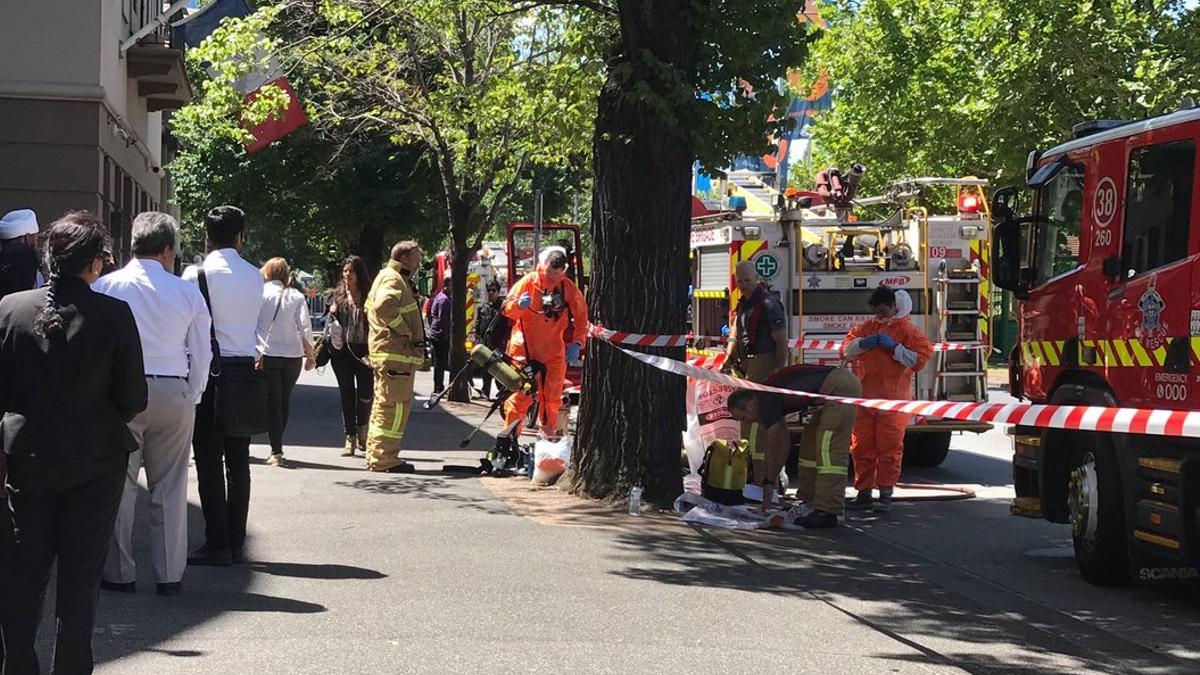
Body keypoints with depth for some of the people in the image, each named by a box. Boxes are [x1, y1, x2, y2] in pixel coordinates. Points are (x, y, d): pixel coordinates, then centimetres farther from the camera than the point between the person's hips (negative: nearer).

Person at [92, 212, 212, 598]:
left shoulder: (105, 287, -4)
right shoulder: (187, 293, 0)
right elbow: (202, 355, 4)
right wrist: (191, 399, 15)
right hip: (174, 392, 1)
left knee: (119, 484, 7)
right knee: (170, 486, 8)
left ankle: (119, 573, 9)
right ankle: (169, 574, 11)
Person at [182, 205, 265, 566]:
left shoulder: (197, 275, -8)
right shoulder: (254, 276, 6)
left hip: (210, 372, -4)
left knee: (209, 461, -1)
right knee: (239, 461, 9)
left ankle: (217, 545, -2)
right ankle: (236, 543, 12)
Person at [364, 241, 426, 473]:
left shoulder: (398, 279, 23)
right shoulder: (392, 278, -11)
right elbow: (384, 305, -30)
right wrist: (404, 330, -21)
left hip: (389, 353, 11)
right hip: (395, 353, -11)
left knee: (383, 405, 15)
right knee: (395, 405, -10)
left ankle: (376, 456, 22)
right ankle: (383, 459, -10)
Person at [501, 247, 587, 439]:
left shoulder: (569, 289, -1)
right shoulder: (528, 282, -6)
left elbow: (581, 317, 10)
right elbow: (507, 310, -7)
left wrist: (577, 343, -1)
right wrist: (519, 304, -29)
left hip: (554, 353, 3)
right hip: (524, 349, -3)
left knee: (552, 397, 10)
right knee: (519, 395, -7)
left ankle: (550, 436, 23)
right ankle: (509, 436, -2)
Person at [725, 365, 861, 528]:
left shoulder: (766, 400, -9)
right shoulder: (771, 397, 18)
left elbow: (773, 447, -2)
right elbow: (784, 442, 27)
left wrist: (769, 482, 9)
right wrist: (768, 479, 28)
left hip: (841, 387, -11)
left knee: (829, 448, -13)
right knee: (810, 440, 16)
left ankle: (827, 512, -15)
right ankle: (811, 503, 17)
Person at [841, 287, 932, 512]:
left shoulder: (907, 330, 0)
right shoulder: (866, 327, 15)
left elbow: (919, 358, -9)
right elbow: (845, 351, 14)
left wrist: (894, 347, -15)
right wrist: (862, 343, -4)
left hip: (892, 402, -5)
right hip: (864, 399, 5)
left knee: (889, 448, -4)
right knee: (861, 447, 7)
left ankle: (885, 494, 1)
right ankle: (864, 493, 14)